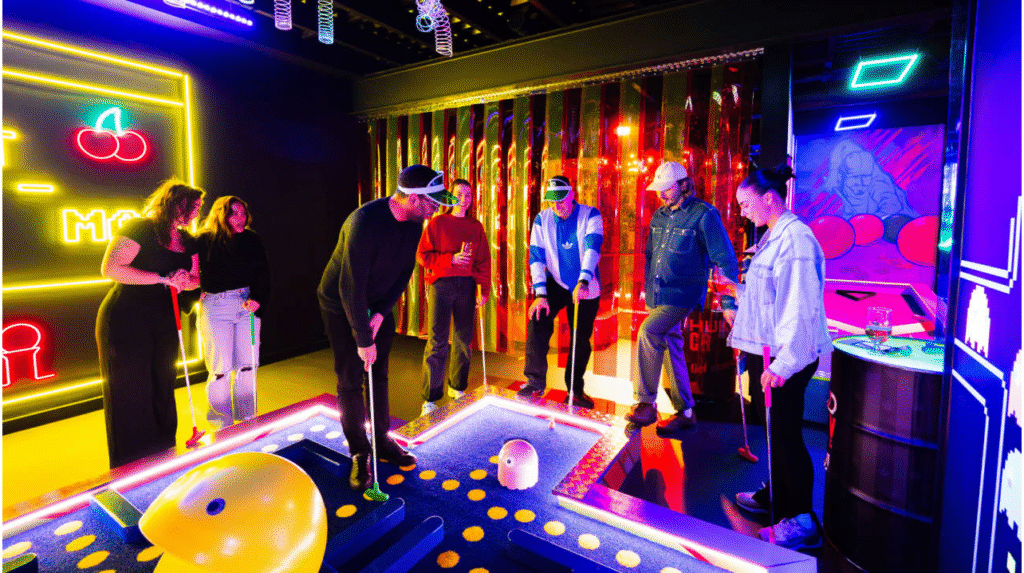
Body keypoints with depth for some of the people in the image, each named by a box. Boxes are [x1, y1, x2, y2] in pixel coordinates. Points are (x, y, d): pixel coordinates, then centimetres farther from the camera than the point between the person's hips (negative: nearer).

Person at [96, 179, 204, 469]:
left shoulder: (188, 242, 10)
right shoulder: (139, 229, -12)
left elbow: (195, 279, 15)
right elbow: (110, 268, -22)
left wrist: (185, 280, -8)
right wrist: (164, 278, -22)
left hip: (164, 323, 7)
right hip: (126, 320, -7)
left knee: (163, 390, 10)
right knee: (130, 393, -1)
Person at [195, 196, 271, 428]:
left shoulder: (252, 239, 6)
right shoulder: (204, 241, -1)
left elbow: (263, 273, 1)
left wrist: (257, 298, -13)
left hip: (247, 303, 3)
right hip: (215, 306, -3)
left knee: (248, 365, 6)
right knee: (221, 368, 0)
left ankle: (247, 420, 21)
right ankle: (221, 425, 18)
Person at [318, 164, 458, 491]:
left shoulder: (414, 222, -9)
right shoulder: (365, 221, -32)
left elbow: (404, 271, -1)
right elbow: (351, 286, -31)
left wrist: (382, 313, -11)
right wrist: (364, 340, -27)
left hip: (379, 305, 6)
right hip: (342, 305, -6)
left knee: (379, 375, 11)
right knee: (351, 380, -1)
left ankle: (383, 441, 26)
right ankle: (359, 455, 14)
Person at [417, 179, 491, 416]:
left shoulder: (475, 226, 12)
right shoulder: (437, 223, 3)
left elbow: (484, 260, 11)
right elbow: (422, 256, -2)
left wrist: (484, 289, 2)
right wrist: (451, 259, -15)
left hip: (467, 285, 4)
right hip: (441, 284, -4)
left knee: (463, 338, 9)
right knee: (437, 341, -7)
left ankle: (457, 386, 26)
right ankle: (430, 398, 1)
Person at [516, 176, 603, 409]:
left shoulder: (590, 215, -13)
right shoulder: (542, 219, -7)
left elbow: (592, 248, -27)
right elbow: (537, 257, -12)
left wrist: (583, 281, -43)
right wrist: (540, 294, -22)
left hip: (586, 287, -1)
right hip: (556, 283, 1)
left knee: (582, 339, 6)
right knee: (537, 320, -21)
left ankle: (575, 390, 25)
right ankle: (536, 382, -10)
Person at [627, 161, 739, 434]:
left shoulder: (704, 214, -8)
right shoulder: (659, 216, 13)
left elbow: (725, 260, -8)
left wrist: (728, 302, -11)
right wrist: (648, 290, 21)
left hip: (682, 294, -7)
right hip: (656, 296, 7)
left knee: (648, 332, -26)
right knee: (670, 346, 10)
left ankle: (645, 404, -15)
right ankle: (685, 412, 22)